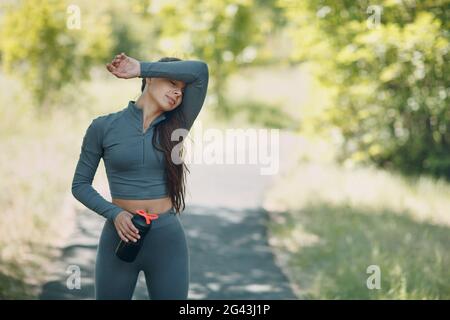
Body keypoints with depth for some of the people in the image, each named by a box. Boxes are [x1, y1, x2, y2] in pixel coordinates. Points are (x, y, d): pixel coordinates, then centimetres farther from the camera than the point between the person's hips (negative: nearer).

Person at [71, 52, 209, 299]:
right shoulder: (104, 127, -1)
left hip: (168, 239, 2)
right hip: (120, 236, -1)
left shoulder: (175, 126, 3)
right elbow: (80, 184, 3)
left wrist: (140, 69, -6)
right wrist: (114, 213, -13)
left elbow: (200, 70, -8)